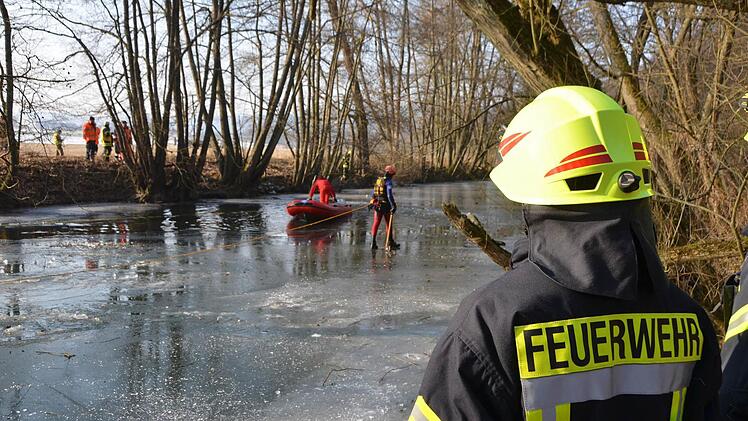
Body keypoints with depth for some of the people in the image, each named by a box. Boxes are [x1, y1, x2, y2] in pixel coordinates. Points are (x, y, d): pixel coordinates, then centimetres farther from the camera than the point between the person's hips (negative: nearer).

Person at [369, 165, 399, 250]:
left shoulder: (378, 180, 11)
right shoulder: (388, 181, -11)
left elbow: (373, 193, 19)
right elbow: (389, 194, -21)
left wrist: (372, 203, 30)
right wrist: (393, 205, -23)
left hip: (377, 204, 6)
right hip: (386, 205, -6)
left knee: (376, 223, 7)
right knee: (389, 224, 7)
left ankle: (373, 243, 3)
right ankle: (391, 243, 14)